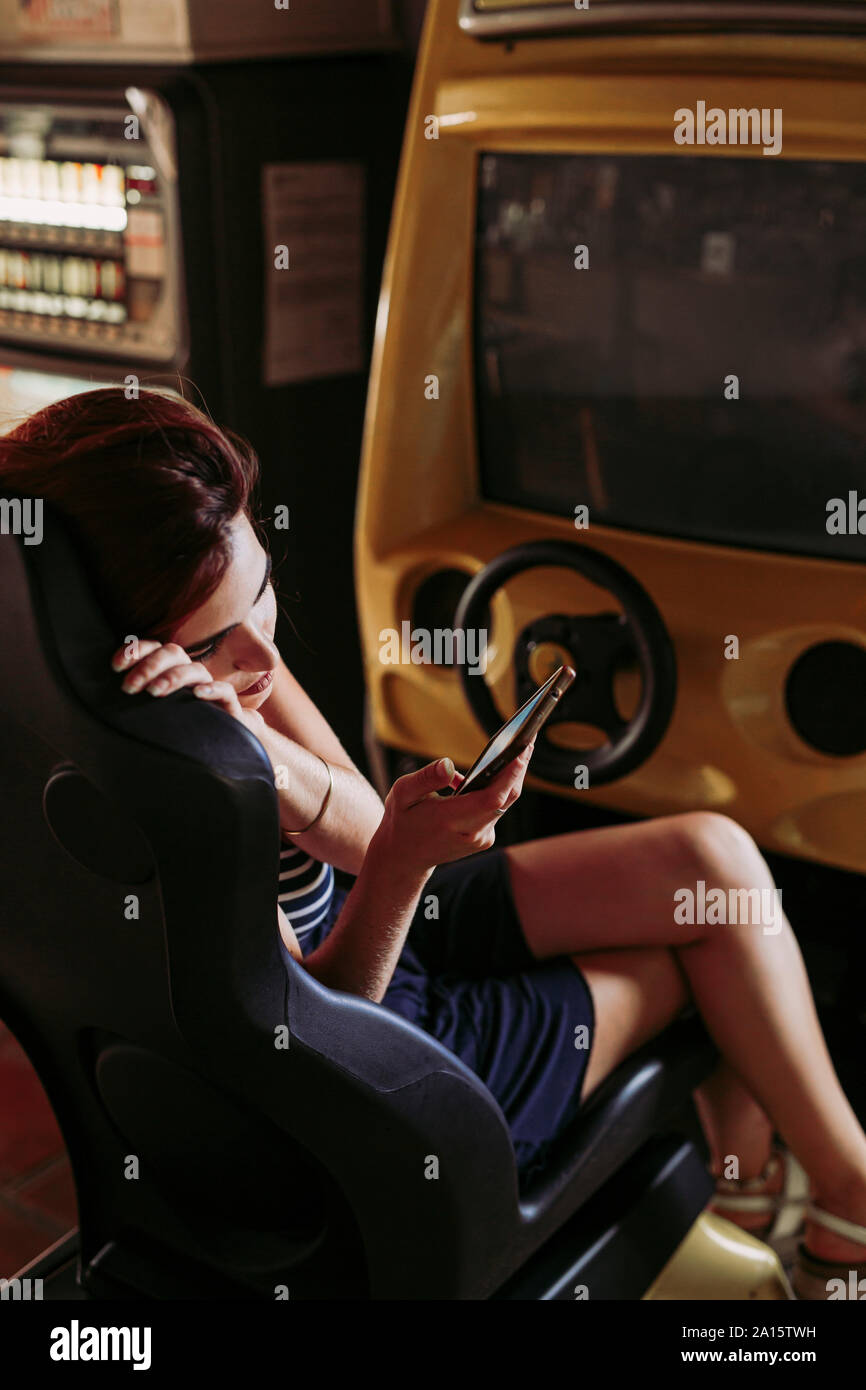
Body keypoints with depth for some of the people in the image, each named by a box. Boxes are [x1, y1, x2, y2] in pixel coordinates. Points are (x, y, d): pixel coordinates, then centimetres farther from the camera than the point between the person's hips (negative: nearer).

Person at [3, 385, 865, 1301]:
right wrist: (402, 859, -40)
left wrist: (259, 744, -30)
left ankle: (747, 1165, 22)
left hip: (366, 921, 7)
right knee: (716, 925, 0)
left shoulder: (226, 653, -12)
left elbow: (364, 833, -11)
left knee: (710, 856, 0)